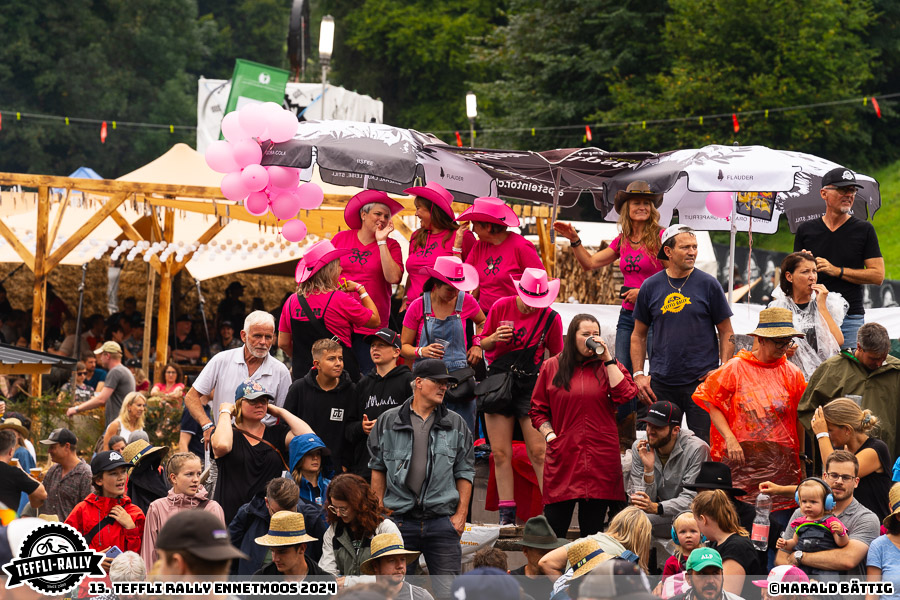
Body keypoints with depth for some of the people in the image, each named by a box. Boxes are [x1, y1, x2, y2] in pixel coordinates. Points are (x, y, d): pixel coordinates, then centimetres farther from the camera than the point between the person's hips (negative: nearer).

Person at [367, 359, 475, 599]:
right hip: (399, 520, 0)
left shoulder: (456, 424, 8)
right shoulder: (388, 422, 6)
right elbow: (378, 468, 11)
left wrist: (461, 514, 2)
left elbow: (465, 471, 10)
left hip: (442, 521, 0)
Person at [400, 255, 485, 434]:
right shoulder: (418, 306, -2)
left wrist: (478, 346, 10)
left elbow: (482, 322, 27)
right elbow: (404, 347, 4)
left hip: (460, 377, 2)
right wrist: (422, 351, -16)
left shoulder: (465, 301, 4)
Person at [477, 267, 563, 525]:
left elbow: (557, 356, 10)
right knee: (501, 453, 1)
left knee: (538, 452, -9)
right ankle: (507, 514, 5)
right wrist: (494, 338, -13)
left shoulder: (551, 318, -3)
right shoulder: (501, 307, -1)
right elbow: (482, 344, 9)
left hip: (531, 385, -2)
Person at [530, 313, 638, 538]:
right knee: (554, 522, -3)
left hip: (600, 455, 0)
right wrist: (549, 435, -2)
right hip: (562, 455, 0)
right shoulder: (551, 367, 10)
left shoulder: (610, 366, 10)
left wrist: (607, 359, -6)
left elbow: (625, 395, -9)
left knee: (593, 526, 3)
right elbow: (538, 409, 13)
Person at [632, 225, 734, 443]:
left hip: (701, 381, -2)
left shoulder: (708, 285, 1)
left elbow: (726, 332, 5)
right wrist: (639, 374, 4)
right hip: (661, 383, 2)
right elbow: (639, 335, 14)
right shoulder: (651, 286, 6)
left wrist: (723, 369, -8)